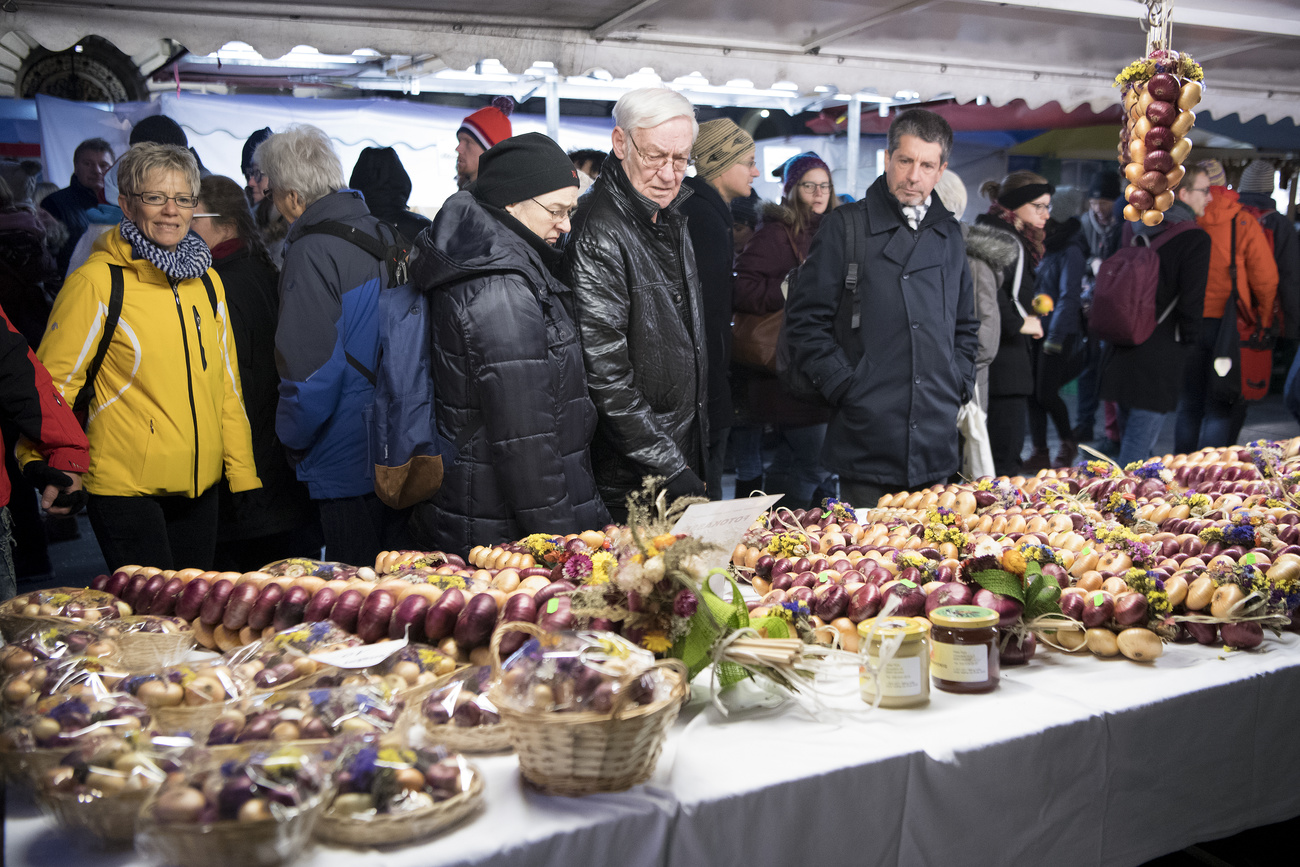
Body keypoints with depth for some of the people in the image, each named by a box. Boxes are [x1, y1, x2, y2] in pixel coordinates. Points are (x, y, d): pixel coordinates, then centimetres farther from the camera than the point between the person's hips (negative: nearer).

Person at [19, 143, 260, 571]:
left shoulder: (207, 282, 10)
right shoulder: (96, 283, -8)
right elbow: (51, 385, -6)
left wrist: (243, 473, 11)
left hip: (199, 486, 6)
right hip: (125, 486, -5)